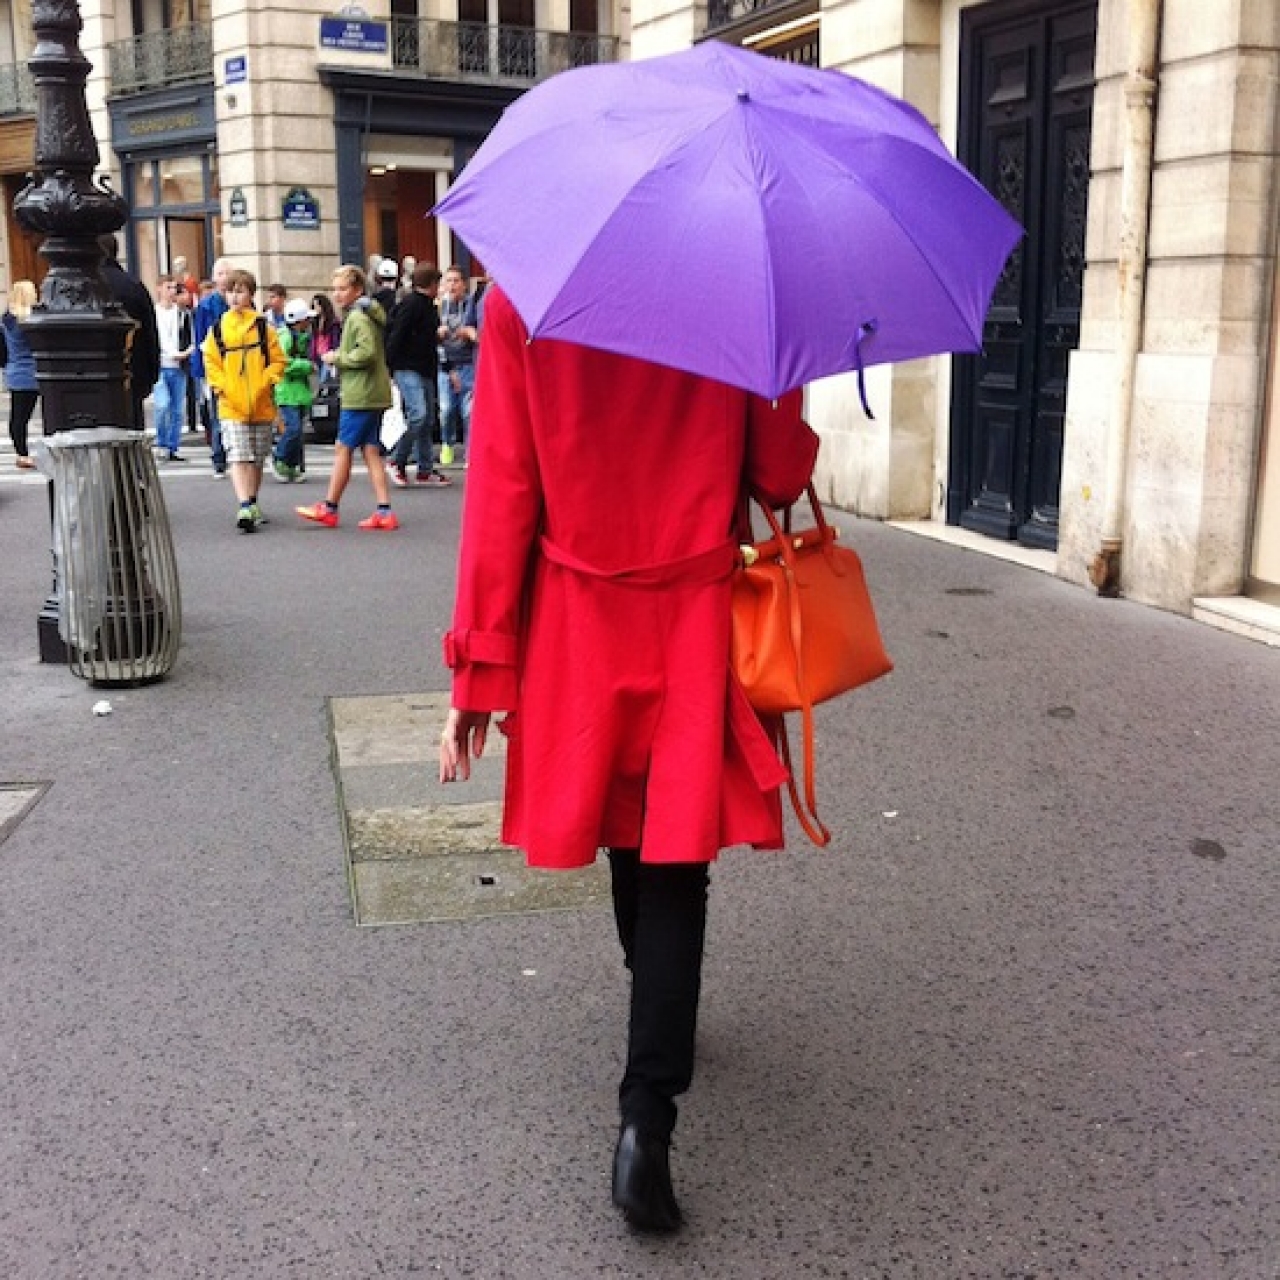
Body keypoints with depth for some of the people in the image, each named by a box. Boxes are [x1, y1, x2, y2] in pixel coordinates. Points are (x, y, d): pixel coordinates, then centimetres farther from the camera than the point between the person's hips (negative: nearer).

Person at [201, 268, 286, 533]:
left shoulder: (263, 327, 2)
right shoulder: (218, 329, 3)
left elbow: (278, 360, 4)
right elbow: (210, 362, 6)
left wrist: (265, 383, -9)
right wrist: (221, 387, -7)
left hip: (261, 405, 1)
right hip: (231, 406, -1)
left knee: (257, 460, 13)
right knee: (239, 457, -13)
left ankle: (252, 504, 29)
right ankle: (245, 508, -19)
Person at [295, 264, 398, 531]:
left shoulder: (358, 316, -13)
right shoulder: (364, 313, 19)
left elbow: (367, 352, -24)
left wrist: (338, 357, -12)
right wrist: (340, 356, 14)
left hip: (360, 396, -10)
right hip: (373, 394, 10)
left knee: (343, 448, -1)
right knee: (370, 451, 7)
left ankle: (329, 508, 9)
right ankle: (384, 512, 4)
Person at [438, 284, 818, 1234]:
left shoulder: (518, 300, -6)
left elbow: (502, 488, -9)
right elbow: (783, 473, -4)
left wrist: (480, 663, -6)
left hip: (579, 627, 2)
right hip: (697, 621, -1)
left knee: (627, 831, 21)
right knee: (674, 862, 3)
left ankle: (663, 1020, 44)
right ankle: (648, 1110, -7)